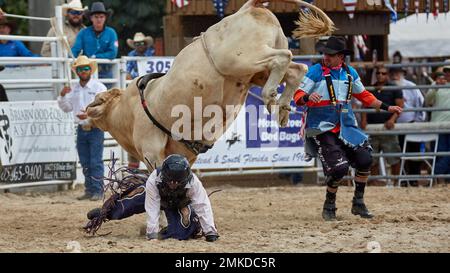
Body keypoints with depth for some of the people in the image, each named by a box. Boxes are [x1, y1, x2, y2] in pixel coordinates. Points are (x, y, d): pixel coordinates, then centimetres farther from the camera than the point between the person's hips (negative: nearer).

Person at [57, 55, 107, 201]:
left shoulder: (99, 87, -7)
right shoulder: (74, 89, 9)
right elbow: (67, 108, 15)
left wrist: (90, 115, -27)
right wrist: (62, 96, -4)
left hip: (95, 129, -6)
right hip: (81, 129, 6)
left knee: (96, 162, -8)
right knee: (85, 163, 10)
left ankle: (98, 191, -4)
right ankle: (89, 190, 17)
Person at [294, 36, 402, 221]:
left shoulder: (349, 73, 8)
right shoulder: (316, 71, -6)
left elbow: (363, 96, 23)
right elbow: (298, 97, -9)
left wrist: (386, 108, 20)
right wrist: (307, 97, -32)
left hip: (346, 128, 5)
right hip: (321, 129, -5)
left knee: (365, 160, -8)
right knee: (339, 168, -18)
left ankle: (358, 203, 11)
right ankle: (329, 206, 6)